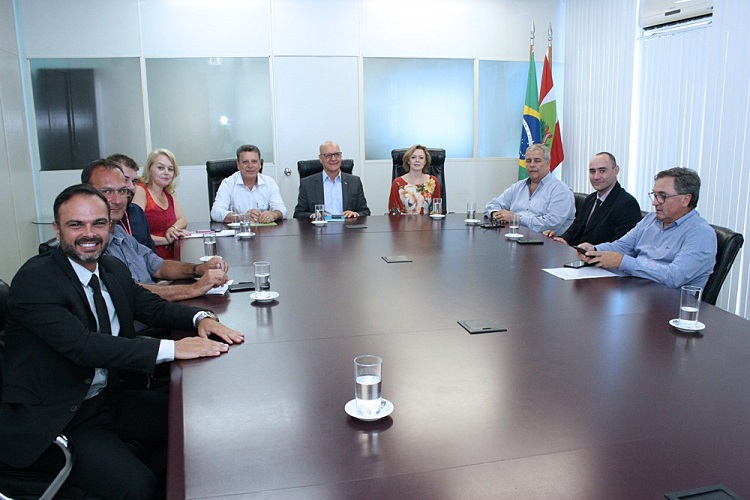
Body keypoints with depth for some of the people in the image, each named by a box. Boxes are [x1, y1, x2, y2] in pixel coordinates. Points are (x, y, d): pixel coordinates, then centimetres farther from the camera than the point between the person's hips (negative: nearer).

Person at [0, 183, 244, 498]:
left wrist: (201, 318, -10)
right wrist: (172, 348, -33)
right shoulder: (35, 279, -18)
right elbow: (83, 345, -29)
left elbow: (154, 307, 13)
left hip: (108, 398, 8)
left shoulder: (114, 270, 5)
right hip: (53, 420, -7)